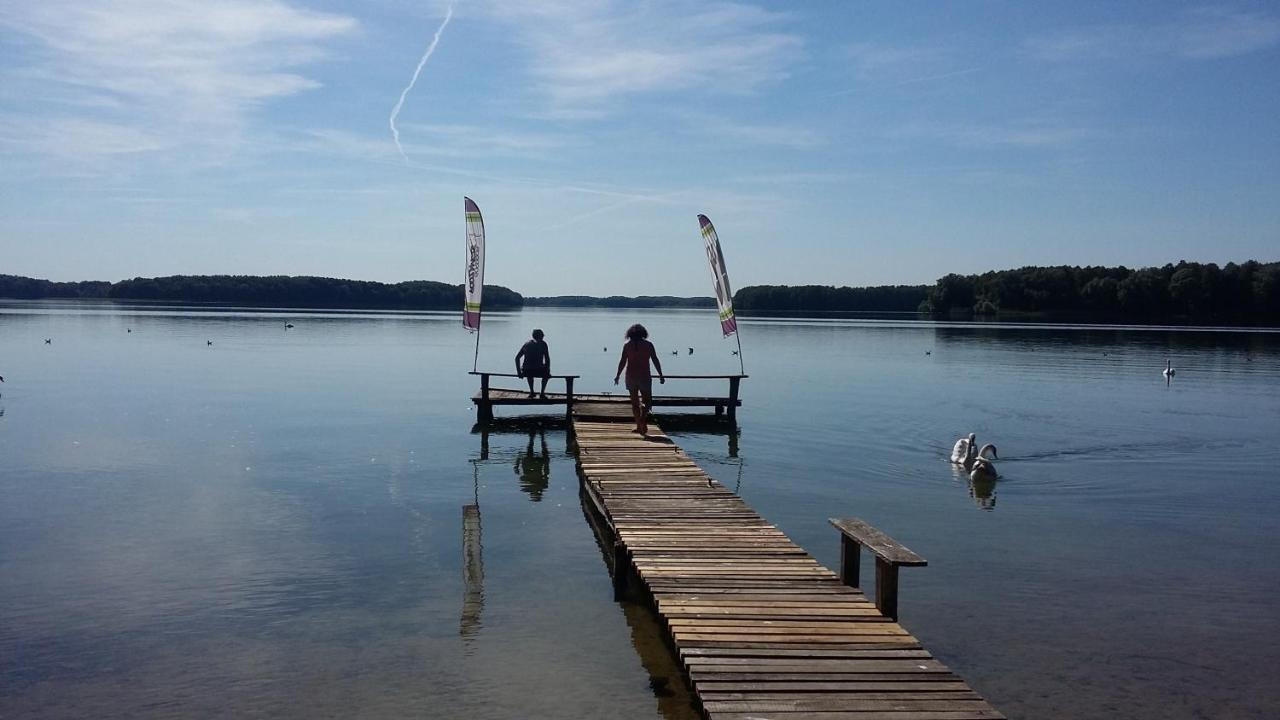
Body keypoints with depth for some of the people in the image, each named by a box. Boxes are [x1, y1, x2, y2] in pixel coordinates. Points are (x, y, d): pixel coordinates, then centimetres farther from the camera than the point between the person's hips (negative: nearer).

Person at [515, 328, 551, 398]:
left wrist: (519, 372, 22)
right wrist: (548, 372, 16)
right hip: (538, 371, -3)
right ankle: (542, 393, 23)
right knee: (546, 374, 32)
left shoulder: (527, 344, 19)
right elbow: (547, 359, 7)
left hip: (526, 372, 3)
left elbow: (517, 358, 19)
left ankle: (531, 392, 37)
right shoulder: (543, 343, 10)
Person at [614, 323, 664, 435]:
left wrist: (617, 375, 7)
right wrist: (661, 375, 4)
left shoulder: (627, 345, 1)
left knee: (635, 402, 10)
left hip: (631, 376, 1)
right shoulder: (648, 345, 0)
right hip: (644, 377, -1)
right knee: (648, 402, 7)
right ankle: (642, 418, -20)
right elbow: (655, 361, -1)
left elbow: (622, 362, -2)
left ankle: (639, 426, 7)